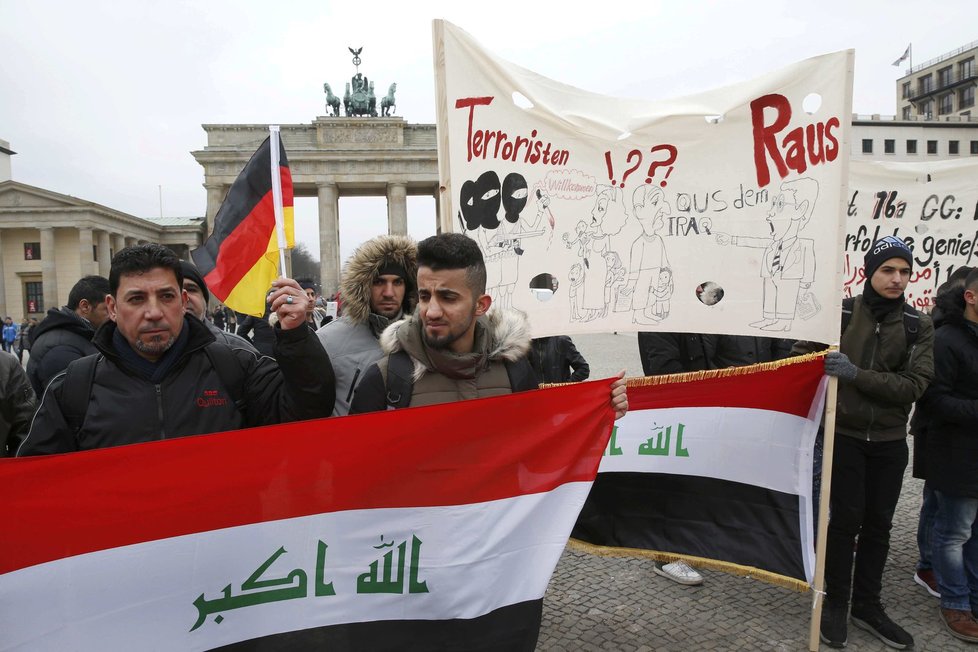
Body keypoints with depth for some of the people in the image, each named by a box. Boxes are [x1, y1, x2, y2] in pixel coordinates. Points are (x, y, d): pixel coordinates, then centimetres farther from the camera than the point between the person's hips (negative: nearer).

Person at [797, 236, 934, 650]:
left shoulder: (918, 326, 0)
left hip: (890, 442, 3)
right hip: (844, 435, -3)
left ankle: (867, 605, 28)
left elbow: (915, 384, -11)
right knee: (847, 519, 1)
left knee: (878, 523, 11)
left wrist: (856, 374, -24)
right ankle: (836, 604, 19)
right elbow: (803, 355, 0)